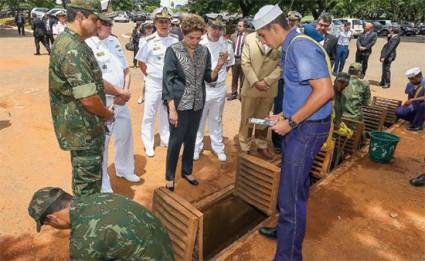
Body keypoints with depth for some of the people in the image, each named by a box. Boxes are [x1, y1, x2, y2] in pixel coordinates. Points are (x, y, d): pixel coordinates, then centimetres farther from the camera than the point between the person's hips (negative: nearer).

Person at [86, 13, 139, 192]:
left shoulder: (114, 41, 9)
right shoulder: (88, 44, -12)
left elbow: (126, 69, 11)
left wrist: (126, 91, -3)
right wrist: (118, 92, -15)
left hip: (121, 100, 7)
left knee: (125, 135, 18)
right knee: (101, 141, 3)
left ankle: (124, 169, 42)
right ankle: (103, 183, 22)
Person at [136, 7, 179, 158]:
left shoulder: (175, 40, -3)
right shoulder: (148, 41, -10)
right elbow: (141, 62, -1)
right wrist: (150, 76, -3)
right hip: (153, 83, -3)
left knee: (167, 113, 16)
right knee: (149, 114, 4)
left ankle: (165, 139, 33)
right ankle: (148, 145, 18)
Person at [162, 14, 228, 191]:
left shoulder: (204, 51, 3)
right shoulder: (173, 51, -10)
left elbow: (209, 78, 5)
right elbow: (167, 81, -12)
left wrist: (218, 67, -15)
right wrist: (172, 109, -18)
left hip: (197, 104, 4)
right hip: (179, 104, -4)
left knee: (191, 139, 16)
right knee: (176, 141, 5)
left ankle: (187, 171, 35)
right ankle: (170, 176, 24)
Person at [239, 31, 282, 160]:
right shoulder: (250, 38, -5)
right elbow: (245, 63, -7)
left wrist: (267, 81, -15)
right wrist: (255, 82, -15)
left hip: (269, 88, 1)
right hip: (251, 86, 0)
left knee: (263, 118, 15)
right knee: (246, 119, 8)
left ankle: (262, 146, 32)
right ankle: (244, 148, 22)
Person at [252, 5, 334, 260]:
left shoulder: (300, 46, -19)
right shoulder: (292, 46, 12)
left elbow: (325, 91, -26)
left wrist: (290, 122, -20)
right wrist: (285, 116, 11)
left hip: (307, 129, -10)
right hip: (300, 125, 10)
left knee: (292, 195, -1)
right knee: (295, 186, 24)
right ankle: (288, 229, 44)